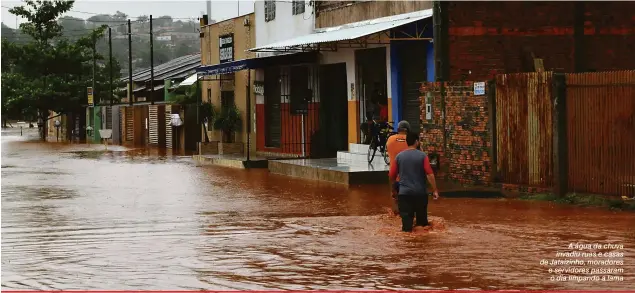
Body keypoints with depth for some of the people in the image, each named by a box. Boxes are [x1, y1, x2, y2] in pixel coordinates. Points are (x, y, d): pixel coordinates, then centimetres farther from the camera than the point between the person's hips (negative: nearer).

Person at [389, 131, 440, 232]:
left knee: (406, 216, -4)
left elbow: (392, 176, 7)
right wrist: (435, 190, -6)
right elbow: (430, 174, -11)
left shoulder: (399, 156, 3)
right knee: (422, 219, 14)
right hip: (420, 192, -1)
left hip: (404, 193, 1)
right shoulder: (422, 156, -4)